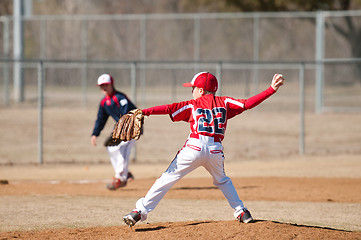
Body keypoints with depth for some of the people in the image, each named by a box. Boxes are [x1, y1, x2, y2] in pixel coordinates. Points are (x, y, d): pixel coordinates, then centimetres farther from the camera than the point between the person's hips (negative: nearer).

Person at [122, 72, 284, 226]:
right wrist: (271, 90, 9)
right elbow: (247, 104, 7)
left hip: (194, 148, -3)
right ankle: (241, 212, 24)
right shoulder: (224, 103, 15)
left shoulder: (192, 105, 10)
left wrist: (144, 112, -9)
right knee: (222, 181, 30)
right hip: (216, 150, 3)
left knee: (168, 178, 0)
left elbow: (169, 109, -2)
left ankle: (140, 210, -6)